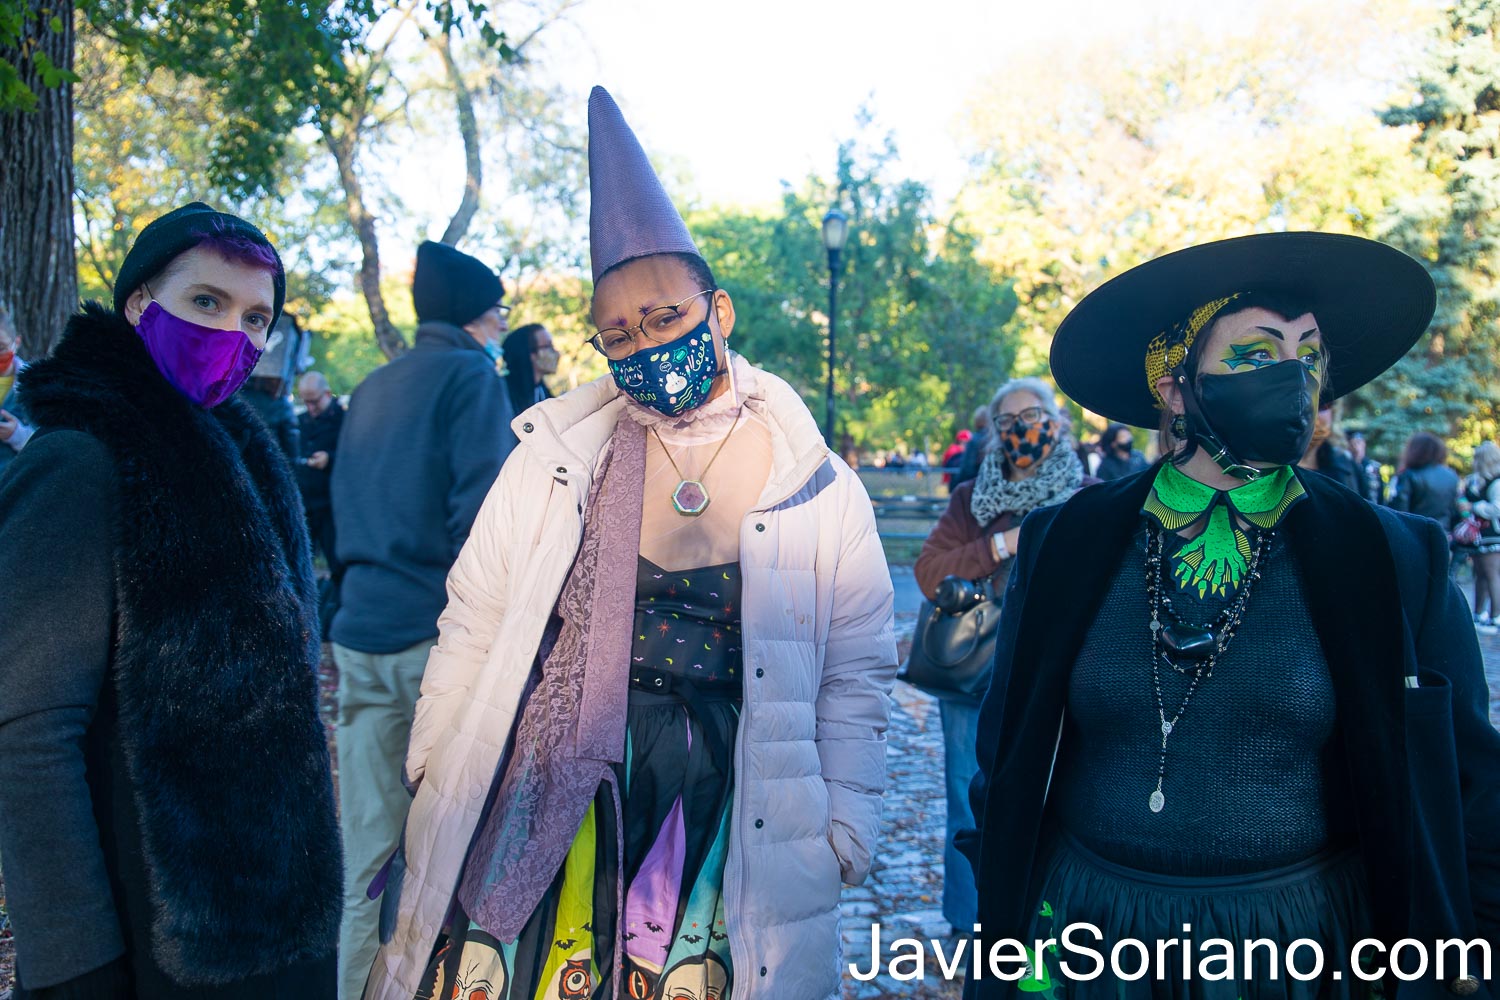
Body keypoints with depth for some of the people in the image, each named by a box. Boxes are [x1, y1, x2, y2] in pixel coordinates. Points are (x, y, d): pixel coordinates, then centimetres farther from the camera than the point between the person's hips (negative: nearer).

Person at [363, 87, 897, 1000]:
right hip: (545, 796, 1)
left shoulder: (819, 486, -1)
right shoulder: (558, 455, 2)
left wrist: (841, 838, 0)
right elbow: (475, 624, 7)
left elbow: (854, 684, 3)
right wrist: (436, 773, 7)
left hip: (725, 814, -1)